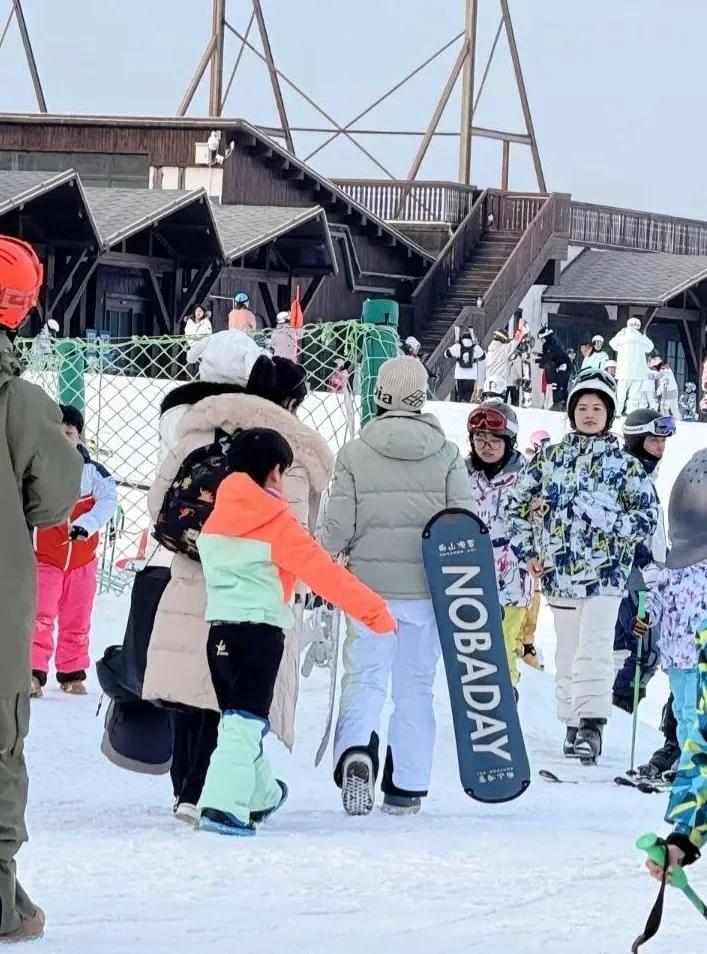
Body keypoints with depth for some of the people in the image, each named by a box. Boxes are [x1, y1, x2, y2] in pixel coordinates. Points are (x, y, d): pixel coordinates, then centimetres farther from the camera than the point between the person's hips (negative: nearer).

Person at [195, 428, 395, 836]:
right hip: (260, 630, -7)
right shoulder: (278, 522, -8)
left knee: (238, 717, 21)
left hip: (219, 627, 7)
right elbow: (325, 573, -11)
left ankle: (260, 795, 40)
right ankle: (223, 805, -21)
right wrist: (375, 611, -6)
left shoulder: (216, 520, 11)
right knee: (246, 720, -9)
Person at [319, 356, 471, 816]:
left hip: (370, 587, -1)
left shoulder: (355, 452, -4)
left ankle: (356, 751, -25)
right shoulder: (447, 454, -2)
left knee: (365, 678, 3)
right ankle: (407, 787, 12)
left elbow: (337, 528, -4)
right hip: (427, 589, 1)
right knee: (416, 686, 10)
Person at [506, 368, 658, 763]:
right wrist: (527, 551, 8)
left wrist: (609, 520, -15)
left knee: (593, 651, -16)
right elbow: (518, 504, 16)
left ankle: (592, 724, -19)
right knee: (568, 653, 8)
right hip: (559, 574, 3)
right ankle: (574, 724, 16)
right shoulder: (550, 458, 8)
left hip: (605, 573, -3)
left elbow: (648, 519, 0)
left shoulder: (625, 464, 1)